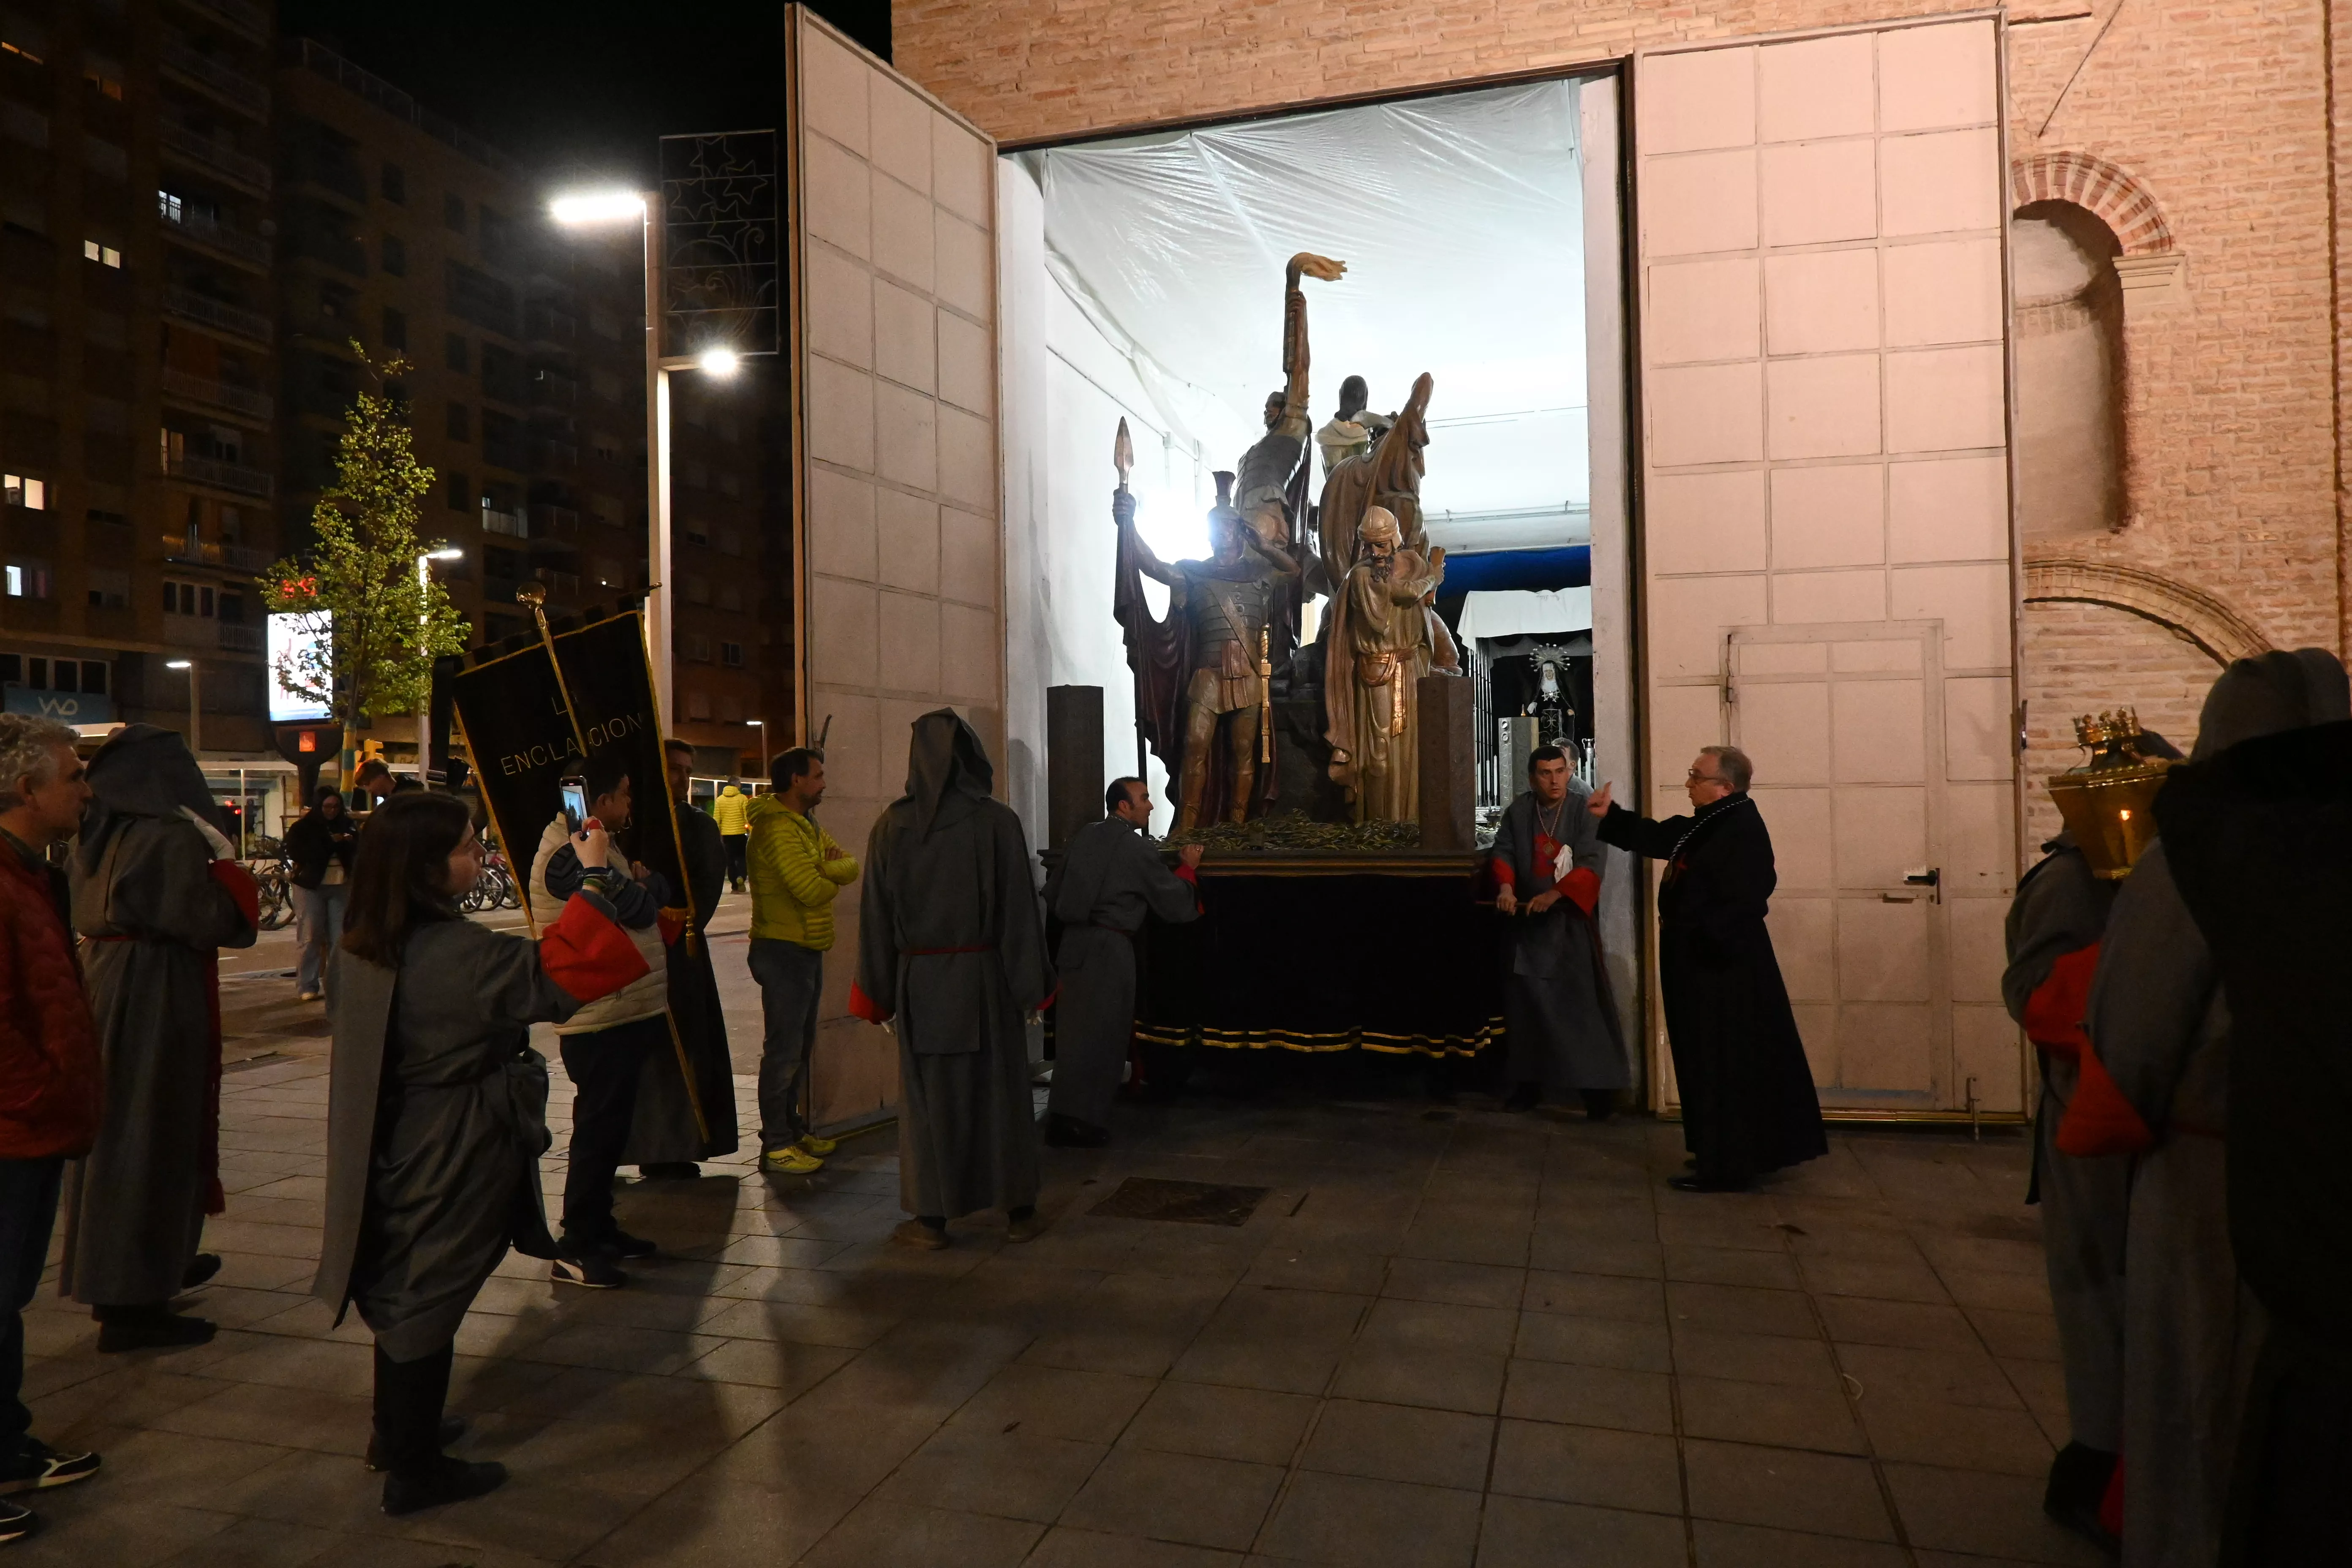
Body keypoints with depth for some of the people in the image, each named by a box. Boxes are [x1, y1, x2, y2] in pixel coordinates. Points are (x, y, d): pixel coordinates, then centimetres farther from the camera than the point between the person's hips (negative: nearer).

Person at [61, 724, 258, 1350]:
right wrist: (224, 860, -7)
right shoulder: (174, 836, -17)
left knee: (113, 1129, 18)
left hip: (105, 987, 9)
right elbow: (216, 922, -18)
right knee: (152, 1136, -3)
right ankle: (133, 1303, 2)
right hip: (158, 1001, -9)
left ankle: (155, 1265, 34)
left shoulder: (98, 834, 9)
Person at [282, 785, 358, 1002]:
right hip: (311, 886, -3)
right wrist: (329, 844, -17)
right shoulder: (303, 827, -2)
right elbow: (294, 851, -15)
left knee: (339, 938, 4)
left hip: (340, 887, 3)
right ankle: (307, 987, 4)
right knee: (311, 938, -1)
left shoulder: (348, 824, 8)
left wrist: (347, 842, -18)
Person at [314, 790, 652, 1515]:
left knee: (404, 1288, 22)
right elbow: (565, 976, -33)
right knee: (432, 1298, 4)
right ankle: (416, 1471, 18)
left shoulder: (358, 951, 1)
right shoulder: (458, 954, -27)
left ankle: (396, 1432, 40)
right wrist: (595, 879, -29)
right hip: (456, 1160, -8)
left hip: (397, 1149, 8)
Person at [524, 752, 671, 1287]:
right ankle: (574, 1250, 5)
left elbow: (650, 896, 15)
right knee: (598, 1131, -4)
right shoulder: (569, 856, -20)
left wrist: (643, 885, -6)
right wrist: (646, 882, -2)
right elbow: (639, 908, -23)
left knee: (608, 1128, 18)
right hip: (599, 1020, -10)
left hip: (623, 1013, 10)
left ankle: (599, 1229, 30)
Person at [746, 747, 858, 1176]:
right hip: (784, 950, -10)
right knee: (784, 1050, -5)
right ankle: (775, 1146, 2)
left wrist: (825, 871, -15)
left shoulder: (807, 824, 16)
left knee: (801, 1046, 17)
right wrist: (834, 881, -3)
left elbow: (850, 867, 7)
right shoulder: (777, 827, -17)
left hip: (808, 948, 10)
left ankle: (793, 1128, 29)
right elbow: (810, 889, -25)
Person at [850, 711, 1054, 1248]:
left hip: (919, 980, 1)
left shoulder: (891, 825, -4)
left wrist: (878, 991, 8)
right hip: (984, 978, -1)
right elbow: (1020, 907, -7)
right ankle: (1018, 1211, 18)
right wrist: (1033, 983, 1)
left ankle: (931, 1217, 15)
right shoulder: (996, 821, -9)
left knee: (927, 1095, 9)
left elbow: (876, 912, 0)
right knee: (1000, 1088, 9)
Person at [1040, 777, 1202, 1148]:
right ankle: (1082, 1123, 6)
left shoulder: (1082, 836, 8)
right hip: (1109, 948, -6)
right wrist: (1188, 869, 13)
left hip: (1074, 943, 6)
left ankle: (1063, 1119, 20)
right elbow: (1176, 905, -2)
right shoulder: (1138, 848, -9)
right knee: (1101, 1035, 3)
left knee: (1075, 1033, 13)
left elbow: (1052, 894, 15)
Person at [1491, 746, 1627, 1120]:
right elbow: (1503, 852, 1)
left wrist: (1554, 895, -27)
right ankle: (1528, 1083, 16)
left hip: (1571, 920, -4)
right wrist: (1506, 887, -19)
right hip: (1527, 920, 4)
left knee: (1583, 1001, -6)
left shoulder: (1584, 810, -7)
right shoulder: (1518, 811, 5)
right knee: (1525, 1001, 6)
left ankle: (1598, 1087, 0)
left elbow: (1590, 864, -14)